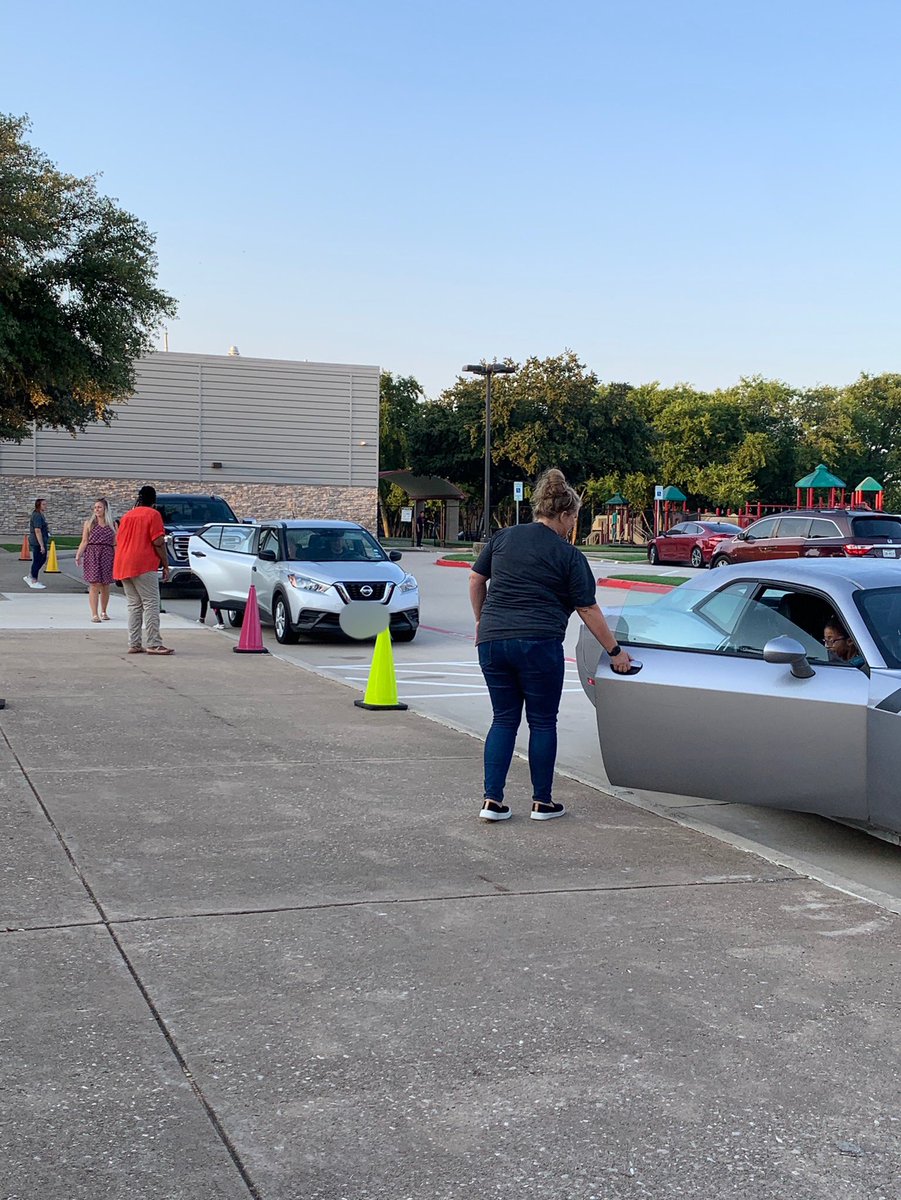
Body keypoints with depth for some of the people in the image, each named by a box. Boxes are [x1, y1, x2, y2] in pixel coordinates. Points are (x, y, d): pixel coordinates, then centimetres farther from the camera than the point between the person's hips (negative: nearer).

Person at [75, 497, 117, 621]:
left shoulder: (112, 525, 10)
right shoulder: (89, 523, 7)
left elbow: (115, 544, 10)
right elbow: (84, 542, 3)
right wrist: (78, 556, -7)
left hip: (107, 556, 2)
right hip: (92, 555, -2)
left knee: (105, 586, 7)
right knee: (94, 585, -10)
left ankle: (103, 612, 24)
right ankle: (94, 614, -9)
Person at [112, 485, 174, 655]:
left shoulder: (126, 516, 17)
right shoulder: (153, 515, -3)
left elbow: (118, 542, 20)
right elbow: (158, 542, -11)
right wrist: (165, 565, -5)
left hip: (123, 566, 7)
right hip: (143, 565, -7)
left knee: (134, 605, 10)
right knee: (151, 604, -7)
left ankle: (134, 644, 6)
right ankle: (153, 644, -13)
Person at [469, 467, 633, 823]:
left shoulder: (505, 537, 11)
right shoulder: (569, 556, -1)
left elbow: (476, 579, 15)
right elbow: (588, 610, 1)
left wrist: (482, 620, 27)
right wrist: (615, 652, 9)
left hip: (492, 640, 5)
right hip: (538, 644, -4)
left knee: (504, 719, 12)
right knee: (542, 722, 8)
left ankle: (492, 800, 6)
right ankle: (542, 802, 15)